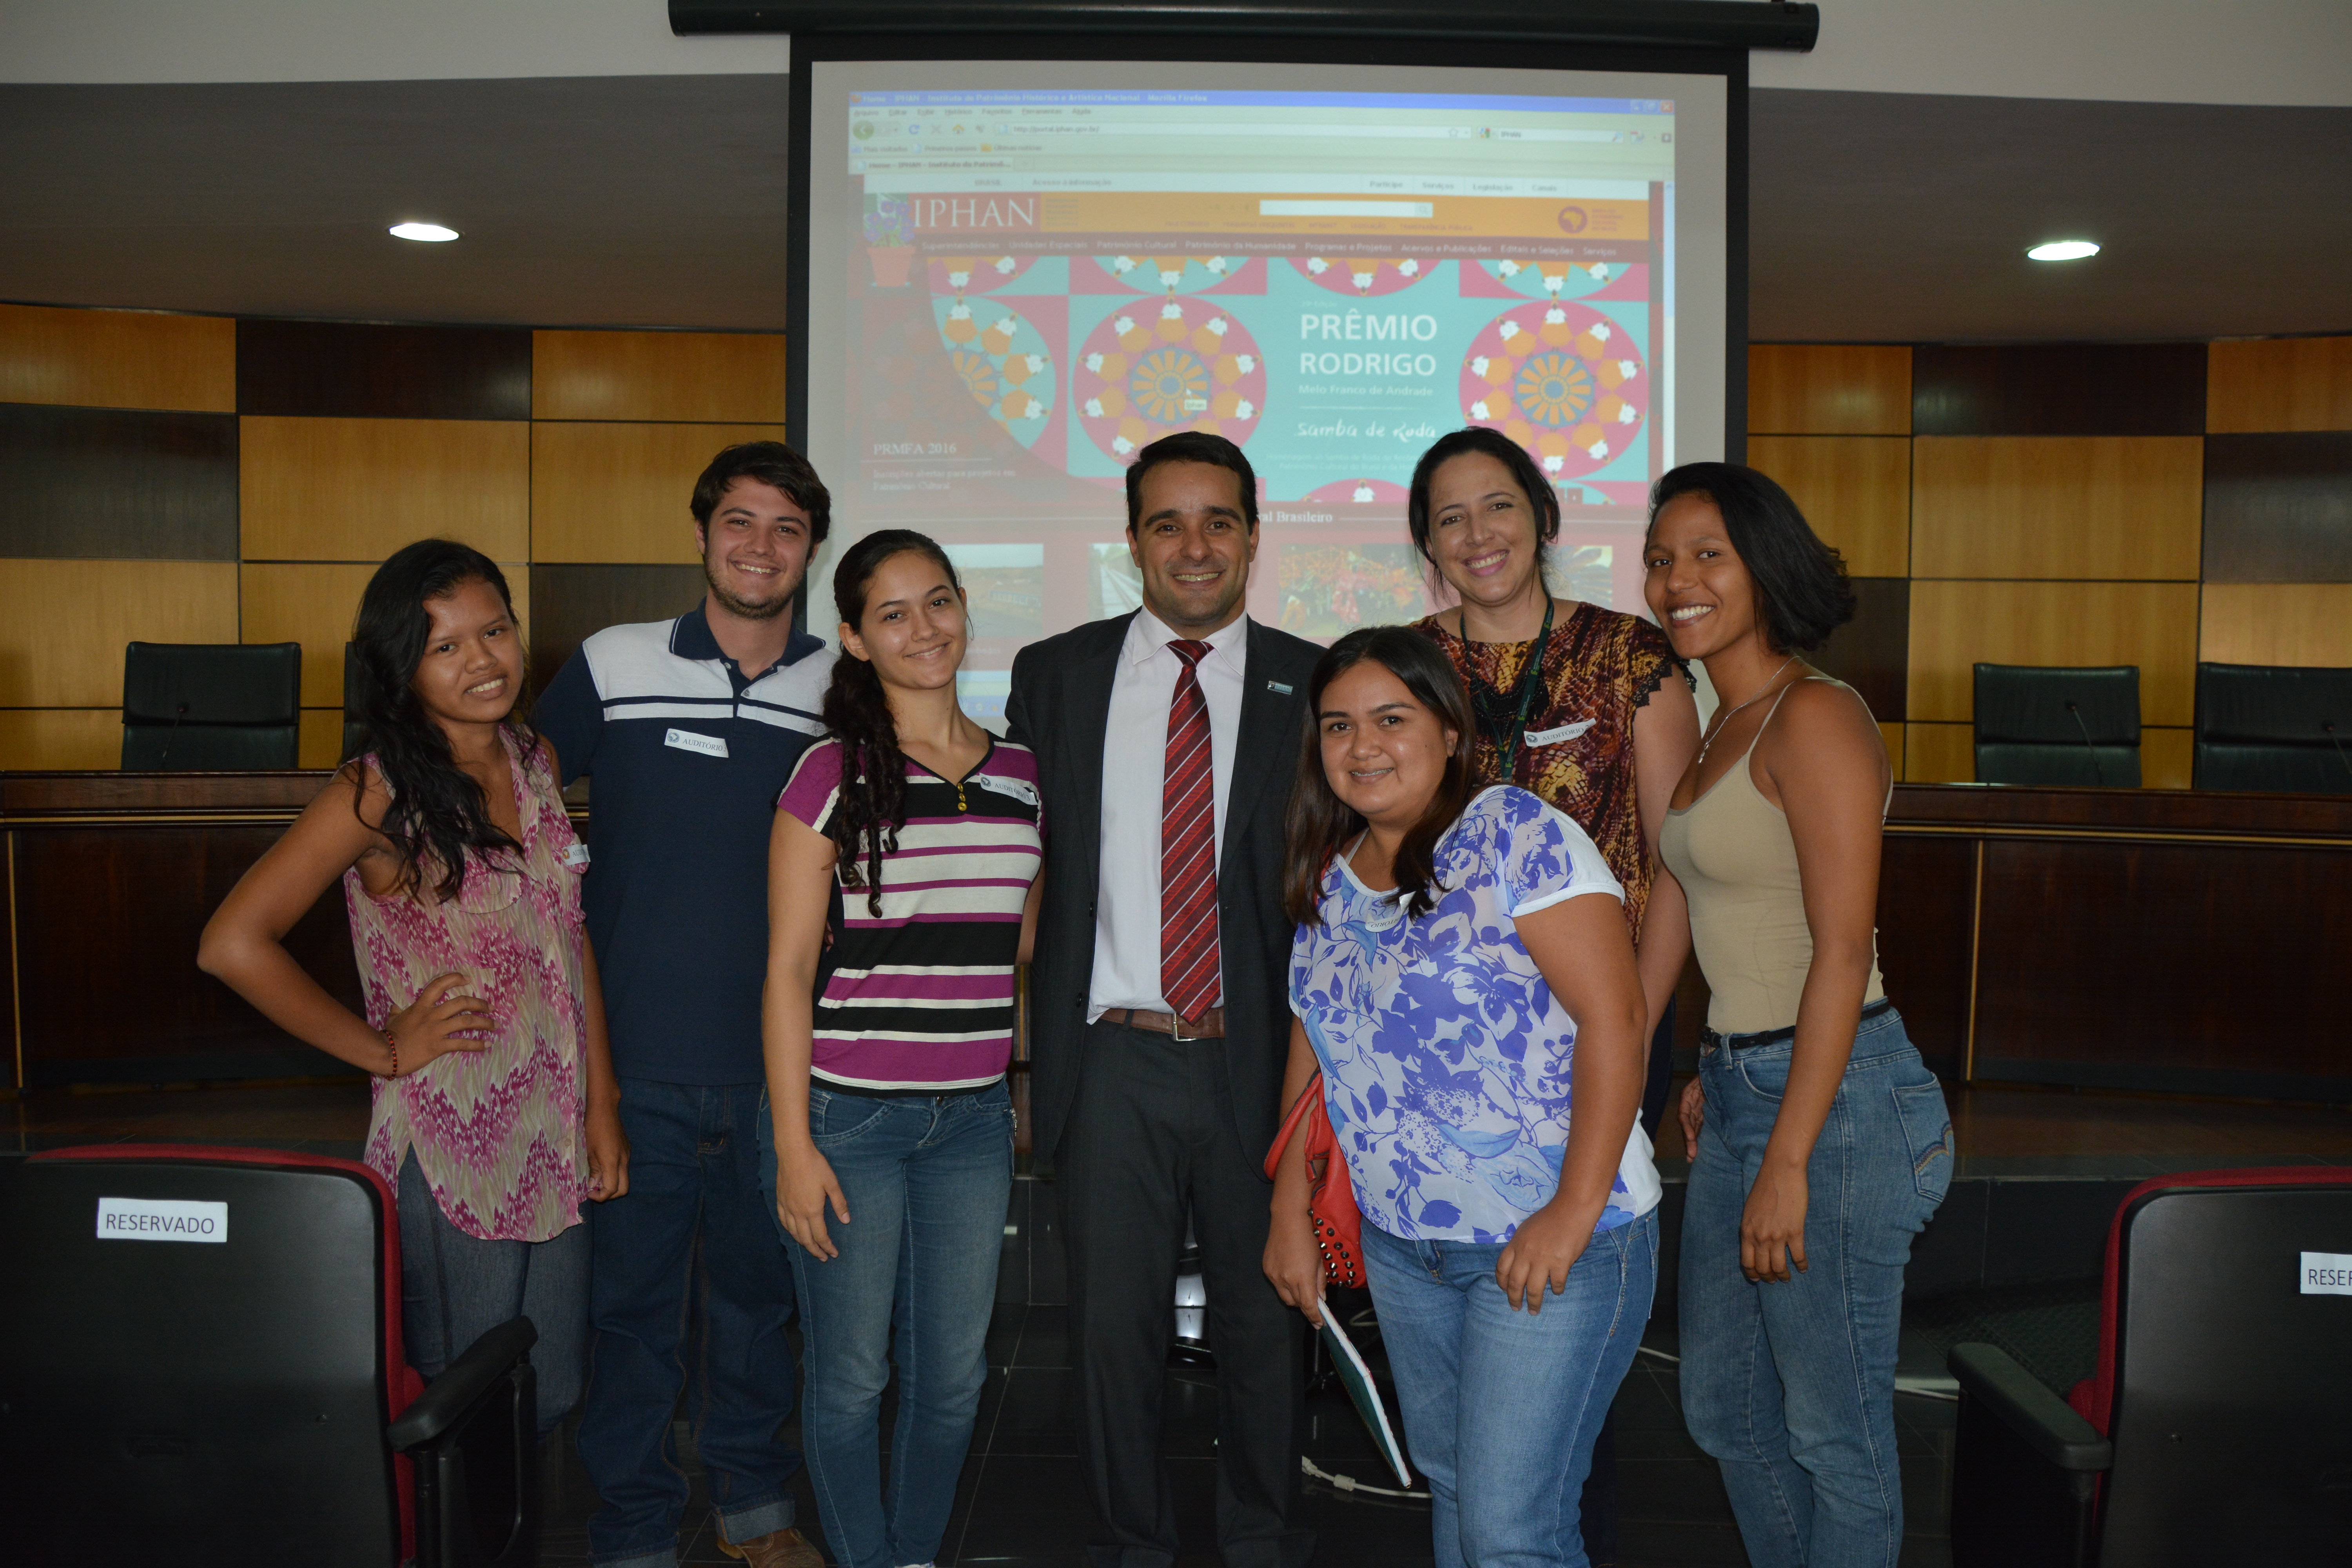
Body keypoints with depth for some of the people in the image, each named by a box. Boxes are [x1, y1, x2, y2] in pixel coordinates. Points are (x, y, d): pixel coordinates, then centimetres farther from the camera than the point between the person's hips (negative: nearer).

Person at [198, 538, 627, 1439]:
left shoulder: (536, 761, 5)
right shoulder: (379, 792, -13)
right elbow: (233, 944, -19)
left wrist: (602, 1103, 8)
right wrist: (382, 1050, -11)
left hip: (553, 1143, 6)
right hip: (449, 1152, -6)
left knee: (547, 1400, 16)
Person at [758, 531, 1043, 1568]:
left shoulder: (1021, 776, 7)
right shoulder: (833, 774, -7)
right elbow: (788, 970, -7)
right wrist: (793, 1146, -10)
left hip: (974, 1115, 4)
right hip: (847, 1112, -4)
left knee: (954, 1374, 13)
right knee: (852, 1374, 9)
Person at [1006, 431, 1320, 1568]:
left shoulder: (1314, 687, 2)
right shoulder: (1054, 674, 4)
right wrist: (1027, 1046, 1)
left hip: (1260, 1058, 0)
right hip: (1114, 1057, 0)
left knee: (1267, 1321, 14)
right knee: (1112, 1326, 11)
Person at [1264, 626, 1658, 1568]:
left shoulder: (1516, 835, -13)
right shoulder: (1327, 880, 8)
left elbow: (1613, 1015, -18)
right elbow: (1313, 1056, 15)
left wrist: (1574, 1212, -21)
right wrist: (1290, 1216, 12)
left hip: (1548, 1243, -6)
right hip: (1399, 1243, 7)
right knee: (1447, 1486, 18)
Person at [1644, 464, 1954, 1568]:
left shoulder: (1812, 716, -15)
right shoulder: (1724, 729, 12)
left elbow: (1844, 949, -20)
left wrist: (1787, 1162, -20)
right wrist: (1714, 1073, 16)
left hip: (1830, 1096, -9)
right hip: (1742, 1090, 9)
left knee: (1833, 1428, 6)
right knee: (1723, 1406, 20)